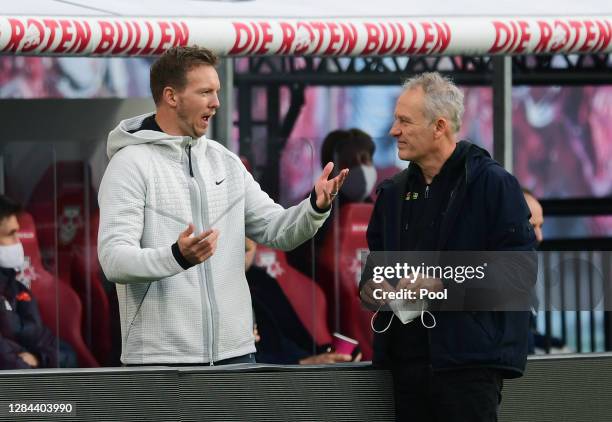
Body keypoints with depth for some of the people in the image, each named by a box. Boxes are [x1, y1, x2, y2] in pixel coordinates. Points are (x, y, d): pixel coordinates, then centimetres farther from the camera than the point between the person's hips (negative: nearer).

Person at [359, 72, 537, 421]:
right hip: (408, 362, 7)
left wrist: (445, 285, -19)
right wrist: (369, 283, 5)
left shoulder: (492, 183, -6)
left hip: (470, 362, -7)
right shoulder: (394, 192, 17)